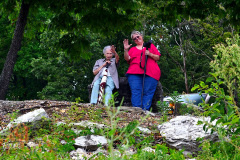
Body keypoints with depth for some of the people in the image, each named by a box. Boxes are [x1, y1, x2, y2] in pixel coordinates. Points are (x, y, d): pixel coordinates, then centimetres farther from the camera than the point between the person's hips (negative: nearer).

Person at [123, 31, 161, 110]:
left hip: (150, 73, -1)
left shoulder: (150, 46, 23)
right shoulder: (132, 49, 27)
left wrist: (150, 54, 0)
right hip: (135, 72, 1)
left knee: (148, 92, -13)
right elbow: (127, 59, 12)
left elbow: (157, 57, 17)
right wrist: (126, 50, -3)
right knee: (135, 91, -16)